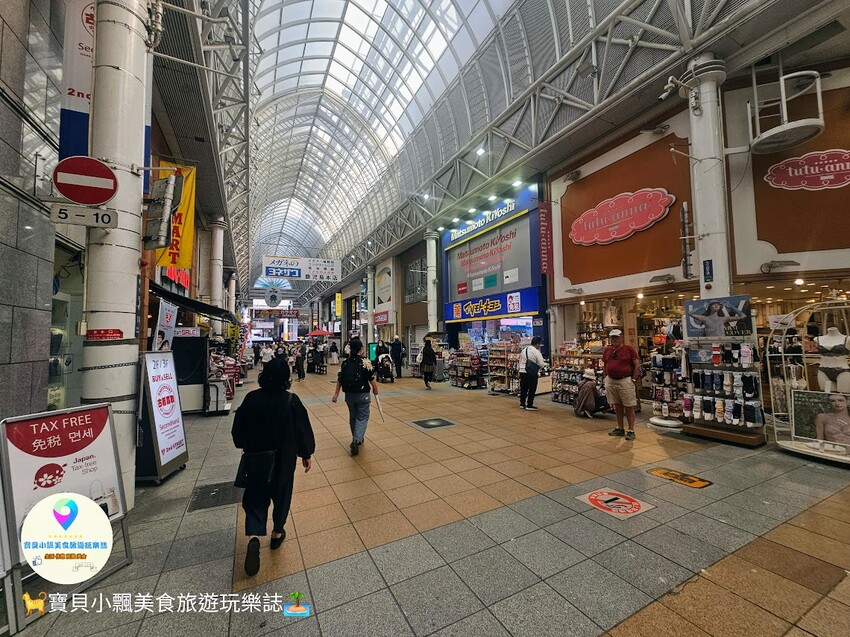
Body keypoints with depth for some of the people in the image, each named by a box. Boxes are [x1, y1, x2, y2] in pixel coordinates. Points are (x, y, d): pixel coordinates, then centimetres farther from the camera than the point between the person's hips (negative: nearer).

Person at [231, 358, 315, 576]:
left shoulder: (251, 398, -12)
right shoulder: (291, 401, -19)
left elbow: (238, 428, 0)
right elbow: (303, 429, -13)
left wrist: (245, 446, 20)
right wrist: (307, 454, 2)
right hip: (284, 459, -1)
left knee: (255, 497, 14)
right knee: (281, 493, 19)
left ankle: (254, 537, -5)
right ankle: (277, 533, 34)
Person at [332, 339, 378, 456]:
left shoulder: (345, 363, 0)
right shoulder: (365, 362, -13)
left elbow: (339, 380, 2)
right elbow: (371, 379, -11)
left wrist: (336, 394, 9)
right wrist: (375, 389, 6)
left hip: (349, 394, 5)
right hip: (363, 394, -4)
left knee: (353, 416, 20)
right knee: (363, 417, 6)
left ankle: (356, 439, 34)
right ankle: (357, 440, -11)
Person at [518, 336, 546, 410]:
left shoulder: (524, 350, 12)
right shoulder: (536, 351, -10)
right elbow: (541, 364, -13)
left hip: (522, 372, 7)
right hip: (531, 373, -7)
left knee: (523, 388, 15)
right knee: (532, 390, 4)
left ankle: (522, 404, 24)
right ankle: (529, 406, 9)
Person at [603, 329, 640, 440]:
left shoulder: (629, 349, -4)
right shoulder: (607, 350, 10)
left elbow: (637, 365, -5)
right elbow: (604, 366, 19)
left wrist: (633, 379, -8)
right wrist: (605, 378, 11)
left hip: (625, 380, -5)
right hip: (610, 381, 5)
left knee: (629, 407, 1)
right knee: (617, 406, 14)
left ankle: (631, 431, 10)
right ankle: (620, 428, 25)